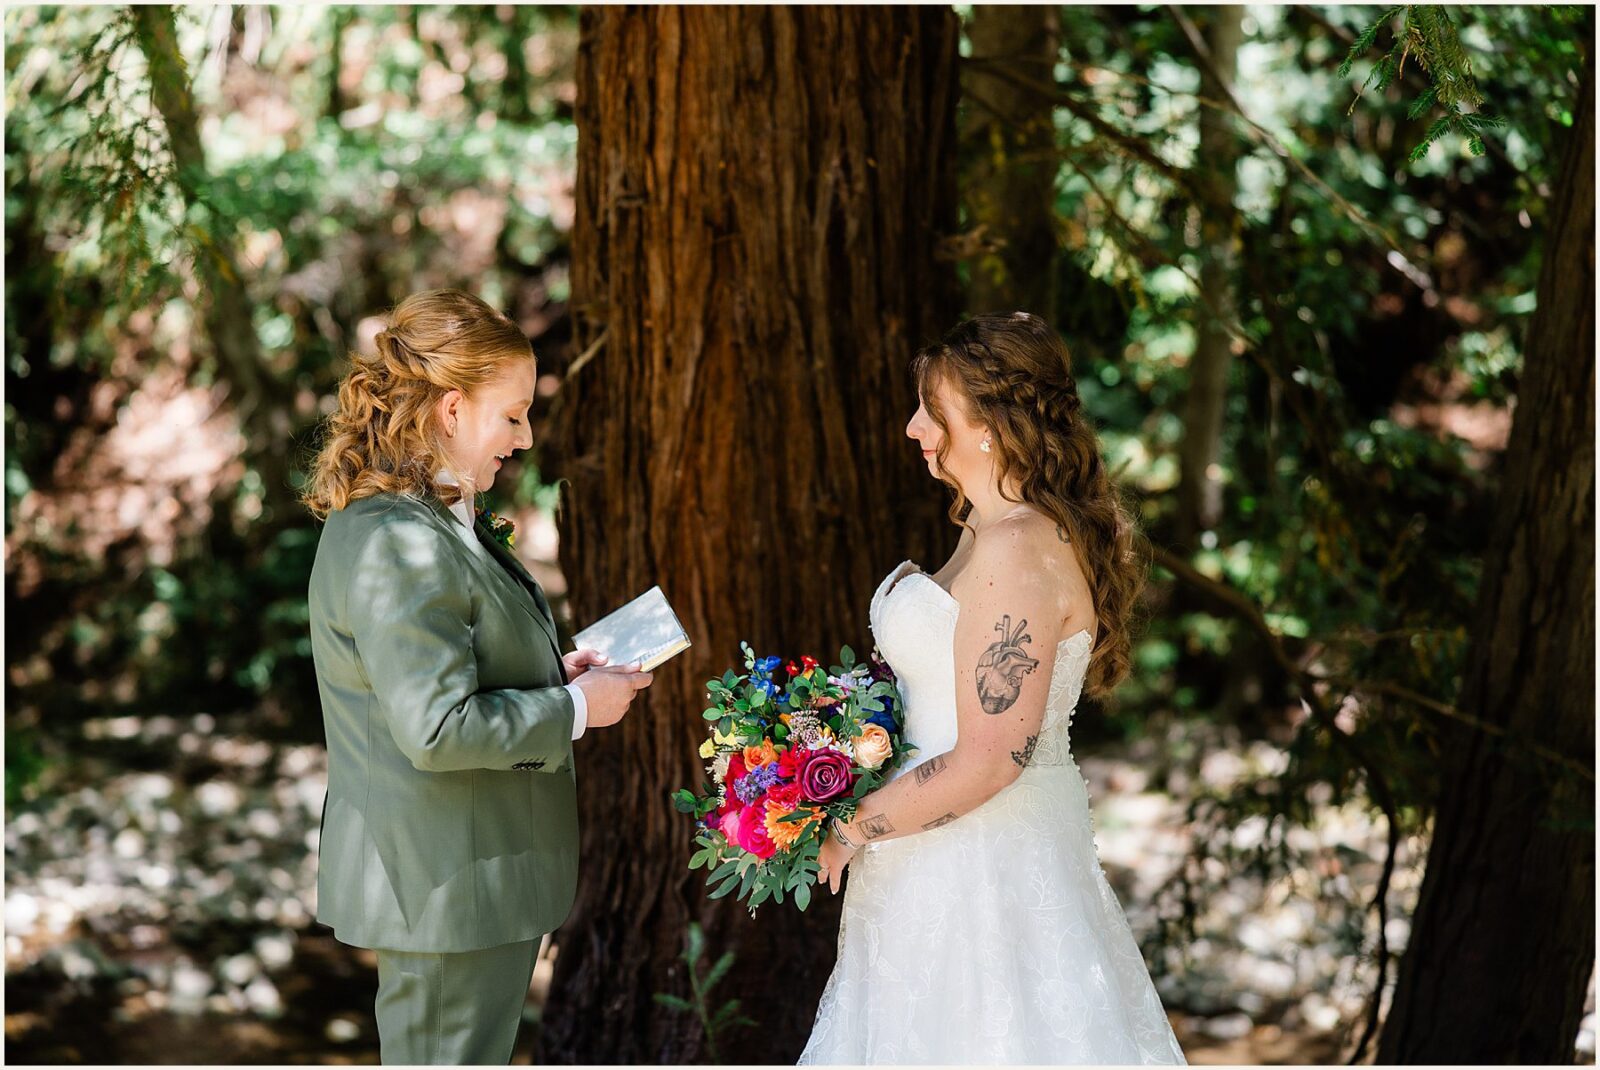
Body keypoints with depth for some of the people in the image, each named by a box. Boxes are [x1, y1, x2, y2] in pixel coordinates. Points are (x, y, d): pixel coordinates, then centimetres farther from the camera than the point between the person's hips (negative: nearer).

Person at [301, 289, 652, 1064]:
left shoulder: (433, 521, 10)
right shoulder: (400, 546, -24)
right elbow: (436, 727, -27)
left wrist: (551, 673, 9)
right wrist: (574, 709, -16)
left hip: (471, 879, 11)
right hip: (447, 891, -11)